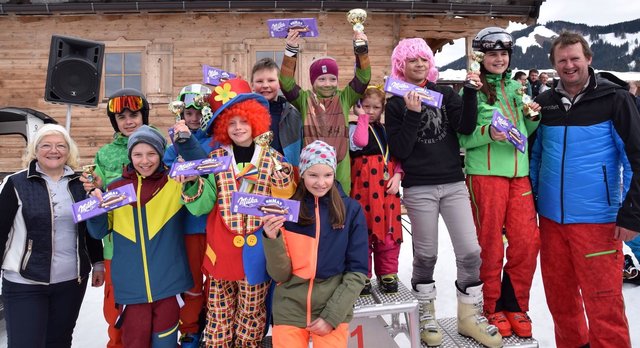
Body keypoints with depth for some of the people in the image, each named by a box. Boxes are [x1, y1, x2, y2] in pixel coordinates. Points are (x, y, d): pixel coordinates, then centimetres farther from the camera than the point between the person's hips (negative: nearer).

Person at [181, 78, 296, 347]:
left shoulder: (272, 158, 0)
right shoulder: (216, 158, 1)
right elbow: (201, 206, -5)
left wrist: (282, 179, -16)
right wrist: (191, 184, -23)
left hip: (256, 248, 0)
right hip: (221, 246, 1)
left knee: (252, 310, 13)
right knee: (219, 309, 13)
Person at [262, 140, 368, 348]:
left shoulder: (351, 210, -3)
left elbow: (357, 272, -2)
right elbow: (280, 275, -3)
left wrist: (332, 316, -9)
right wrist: (273, 239, -20)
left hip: (335, 306, 0)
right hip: (290, 308, 1)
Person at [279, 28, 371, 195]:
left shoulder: (344, 99, 5)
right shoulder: (304, 99, 1)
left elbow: (363, 78, -3)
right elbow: (286, 83, -13)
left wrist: (361, 50, -18)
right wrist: (291, 50, -25)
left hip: (340, 173, 2)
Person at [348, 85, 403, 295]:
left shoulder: (386, 130, 18)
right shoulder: (354, 127, 3)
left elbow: (397, 156, 15)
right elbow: (360, 142, -20)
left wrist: (397, 175, -2)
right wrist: (362, 117, -9)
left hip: (388, 187, 4)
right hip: (364, 187, -4)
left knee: (389, 230, 6)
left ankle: (387, 274, 20)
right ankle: (363, 276, 13)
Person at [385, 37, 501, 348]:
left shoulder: (445, 93, 9)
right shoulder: (396, 103, 2)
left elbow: (466, 127, -5)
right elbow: (399, 151, -8)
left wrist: (470, 92, -13)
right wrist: (413, 115, -16)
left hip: (454, 183, 3)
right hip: (419, 189, -2)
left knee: (470, 250, -2)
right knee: (426, 255, 6)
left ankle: (469, 316, 16)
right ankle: (425, 315, 25)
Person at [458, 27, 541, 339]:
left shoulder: (517, 88, 15)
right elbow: (464, 138, -4)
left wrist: (533, 118, 2)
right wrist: (488, 133, -21)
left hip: (519, 173, 5)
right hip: (486, 173, -5)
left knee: (528, 241, 3)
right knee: (490, 243, 2)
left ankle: (514, 305, 21)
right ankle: (492, 308, 19)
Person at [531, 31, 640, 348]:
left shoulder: (614, 99, -4)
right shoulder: (545, 103, 8)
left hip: (597, 219, -4)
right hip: (550, 218, 4)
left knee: (604, 301, 0)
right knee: (559, 296, 13)